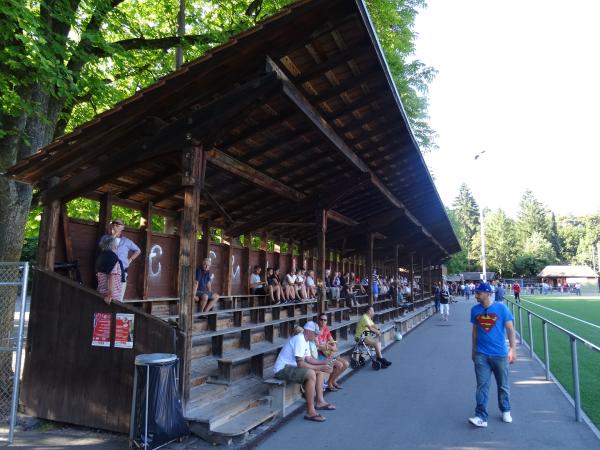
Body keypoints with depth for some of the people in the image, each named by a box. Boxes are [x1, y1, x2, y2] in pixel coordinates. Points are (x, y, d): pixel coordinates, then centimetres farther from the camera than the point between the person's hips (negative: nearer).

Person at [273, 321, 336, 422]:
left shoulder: (305, 340, 12)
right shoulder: (299, 340, -21)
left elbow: (308, 358, 16)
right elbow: (300, 364, -26)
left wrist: (322, 363, 3)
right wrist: (319, 367, -23)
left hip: (292, 366, 11)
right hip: (282, 369, -11)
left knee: (320, 372, 9)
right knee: (311, 374, -30)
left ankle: (320, 402, 13)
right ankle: (310, 412, -25)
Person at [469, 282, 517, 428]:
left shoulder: (501, 308, -8)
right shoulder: (475, 310, 1)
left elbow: (510, 329, -6)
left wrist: (513, 349, -13)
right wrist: (473, 350, 14)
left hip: (500, 354, -2)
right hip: (481, 355, 2)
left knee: (503, 385, 14)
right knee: (482, 386, -1)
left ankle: (505, 411, 34)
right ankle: (481, 417, 1)